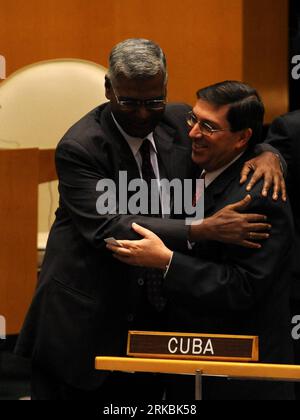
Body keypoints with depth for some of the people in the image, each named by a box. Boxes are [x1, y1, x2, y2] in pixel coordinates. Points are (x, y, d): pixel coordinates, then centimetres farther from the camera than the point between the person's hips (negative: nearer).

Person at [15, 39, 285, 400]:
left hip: (152, 315, 5)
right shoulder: (79, 148, -17)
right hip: (84, 321, -5)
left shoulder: (179, 122, 0)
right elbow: (109, 228, -28)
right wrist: (204, 230, -36)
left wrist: (266, 154, -13)